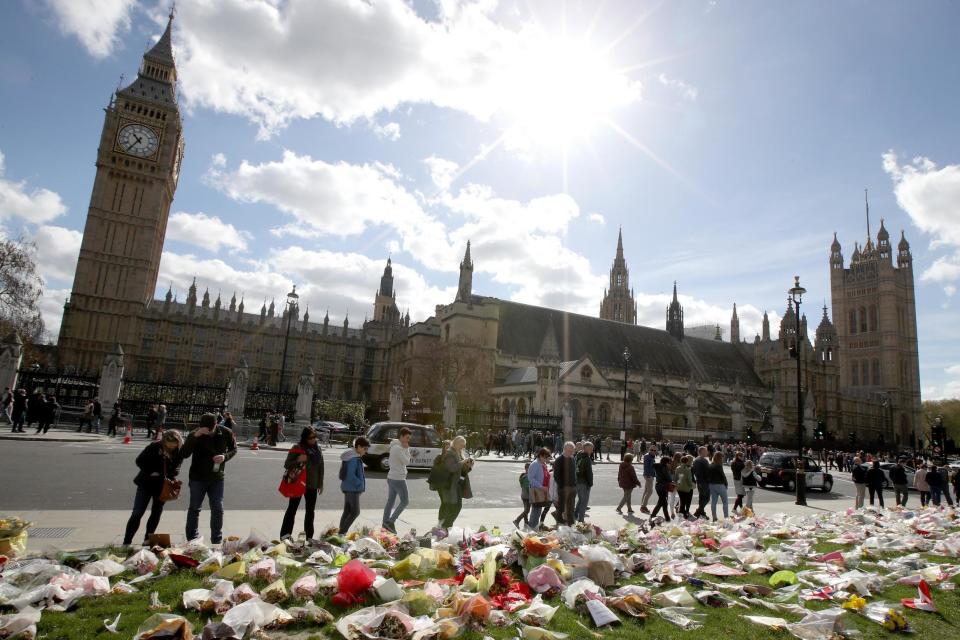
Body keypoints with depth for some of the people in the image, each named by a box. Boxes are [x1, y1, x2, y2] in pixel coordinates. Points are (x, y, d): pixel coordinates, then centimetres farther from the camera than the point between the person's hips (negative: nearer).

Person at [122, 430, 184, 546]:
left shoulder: (179, 452, -10)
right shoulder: (155, 447, -17)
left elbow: (176, 468, 2)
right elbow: (139, 461, -8)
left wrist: (170, 477, -15)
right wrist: (150, 472, -17)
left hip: (162, 486, 3)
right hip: (146, 484, -3)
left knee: (156, 513, 11)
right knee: (137, 513, -4)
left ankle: (148, 539, 24)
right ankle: (126, 542, 4)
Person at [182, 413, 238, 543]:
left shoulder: (226, 433, -9)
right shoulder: (195, 434, -13)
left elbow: (233, 449, 5)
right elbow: (184, 454, -22)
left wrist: (225, 456, -17)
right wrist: (195, 436, -34)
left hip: (217, 478, 1)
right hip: (198, 478, -1)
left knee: (218, 509, 4)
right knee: (194, 508, 9)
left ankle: (217, 541, 16)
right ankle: (192, 540, 24)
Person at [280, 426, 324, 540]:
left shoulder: (317, 449, 6)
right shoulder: (297, 448, -8)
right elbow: (287, 465, -8)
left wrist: (320, 483, 14)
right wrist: (298, 460, -26)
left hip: (312, 485, 5)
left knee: (310, 511, 12)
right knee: (292, 509, 0)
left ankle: (309, 536, 22)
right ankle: (285, 535, 5)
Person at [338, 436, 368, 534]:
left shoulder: (354, 456, 11)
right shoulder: (354, 458, -20)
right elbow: (351, 475, -24)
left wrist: (361, 484, 12)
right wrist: (360, 484, -14)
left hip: (348, 488, 10)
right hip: (352, 489, -10)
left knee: (347, 511, 14)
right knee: (355, 512, -5)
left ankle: (342, 533, 20)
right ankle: (342, 532, -3)